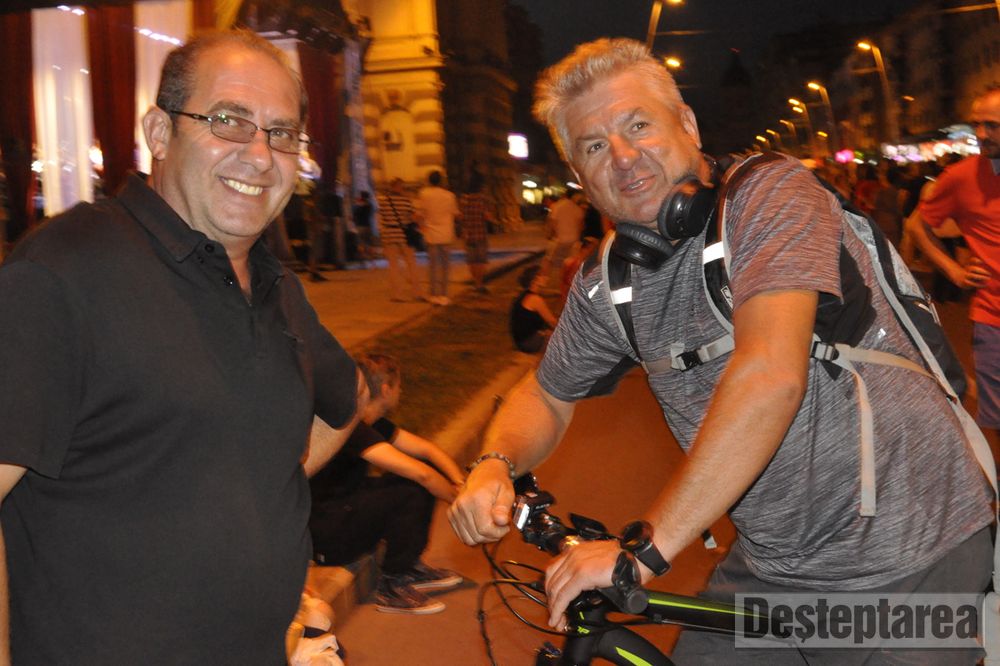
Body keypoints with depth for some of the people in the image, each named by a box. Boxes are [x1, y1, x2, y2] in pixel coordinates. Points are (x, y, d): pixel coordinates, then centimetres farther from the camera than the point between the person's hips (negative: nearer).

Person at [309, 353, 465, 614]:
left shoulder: (370, 422, 6)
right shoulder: (348, 425, -25)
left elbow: (428, 450, 6)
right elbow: (420, 474, -31)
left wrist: (461, 483, -10)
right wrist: (459, 497, -17)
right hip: (321, 532, -10)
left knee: (422, 480, 0)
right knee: (413, 490, -23)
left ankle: (410, 567, 10)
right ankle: (392, 587, -9)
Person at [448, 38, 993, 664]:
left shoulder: (771, 192, -19)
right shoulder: (607, 285, 0)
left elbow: (772, 376, -32)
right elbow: (549, 396, 14)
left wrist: (644, 547, -30)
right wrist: (495, 464, -10)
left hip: (907, 558, -5)